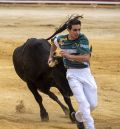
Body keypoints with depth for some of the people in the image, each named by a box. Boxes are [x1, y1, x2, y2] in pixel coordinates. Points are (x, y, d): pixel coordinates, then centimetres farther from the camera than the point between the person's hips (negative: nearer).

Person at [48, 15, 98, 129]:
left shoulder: (83, 39, -14)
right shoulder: (61, 39, -3)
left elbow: (87, 58, -25)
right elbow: (54, 43, 24)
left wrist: (69, 56, -28)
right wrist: (51, 56, 21)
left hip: (85, 73, 0)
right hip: (73, 75, 0)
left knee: (93, 104, 6)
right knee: (84, 104, -16)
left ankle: (78, 116, 35)